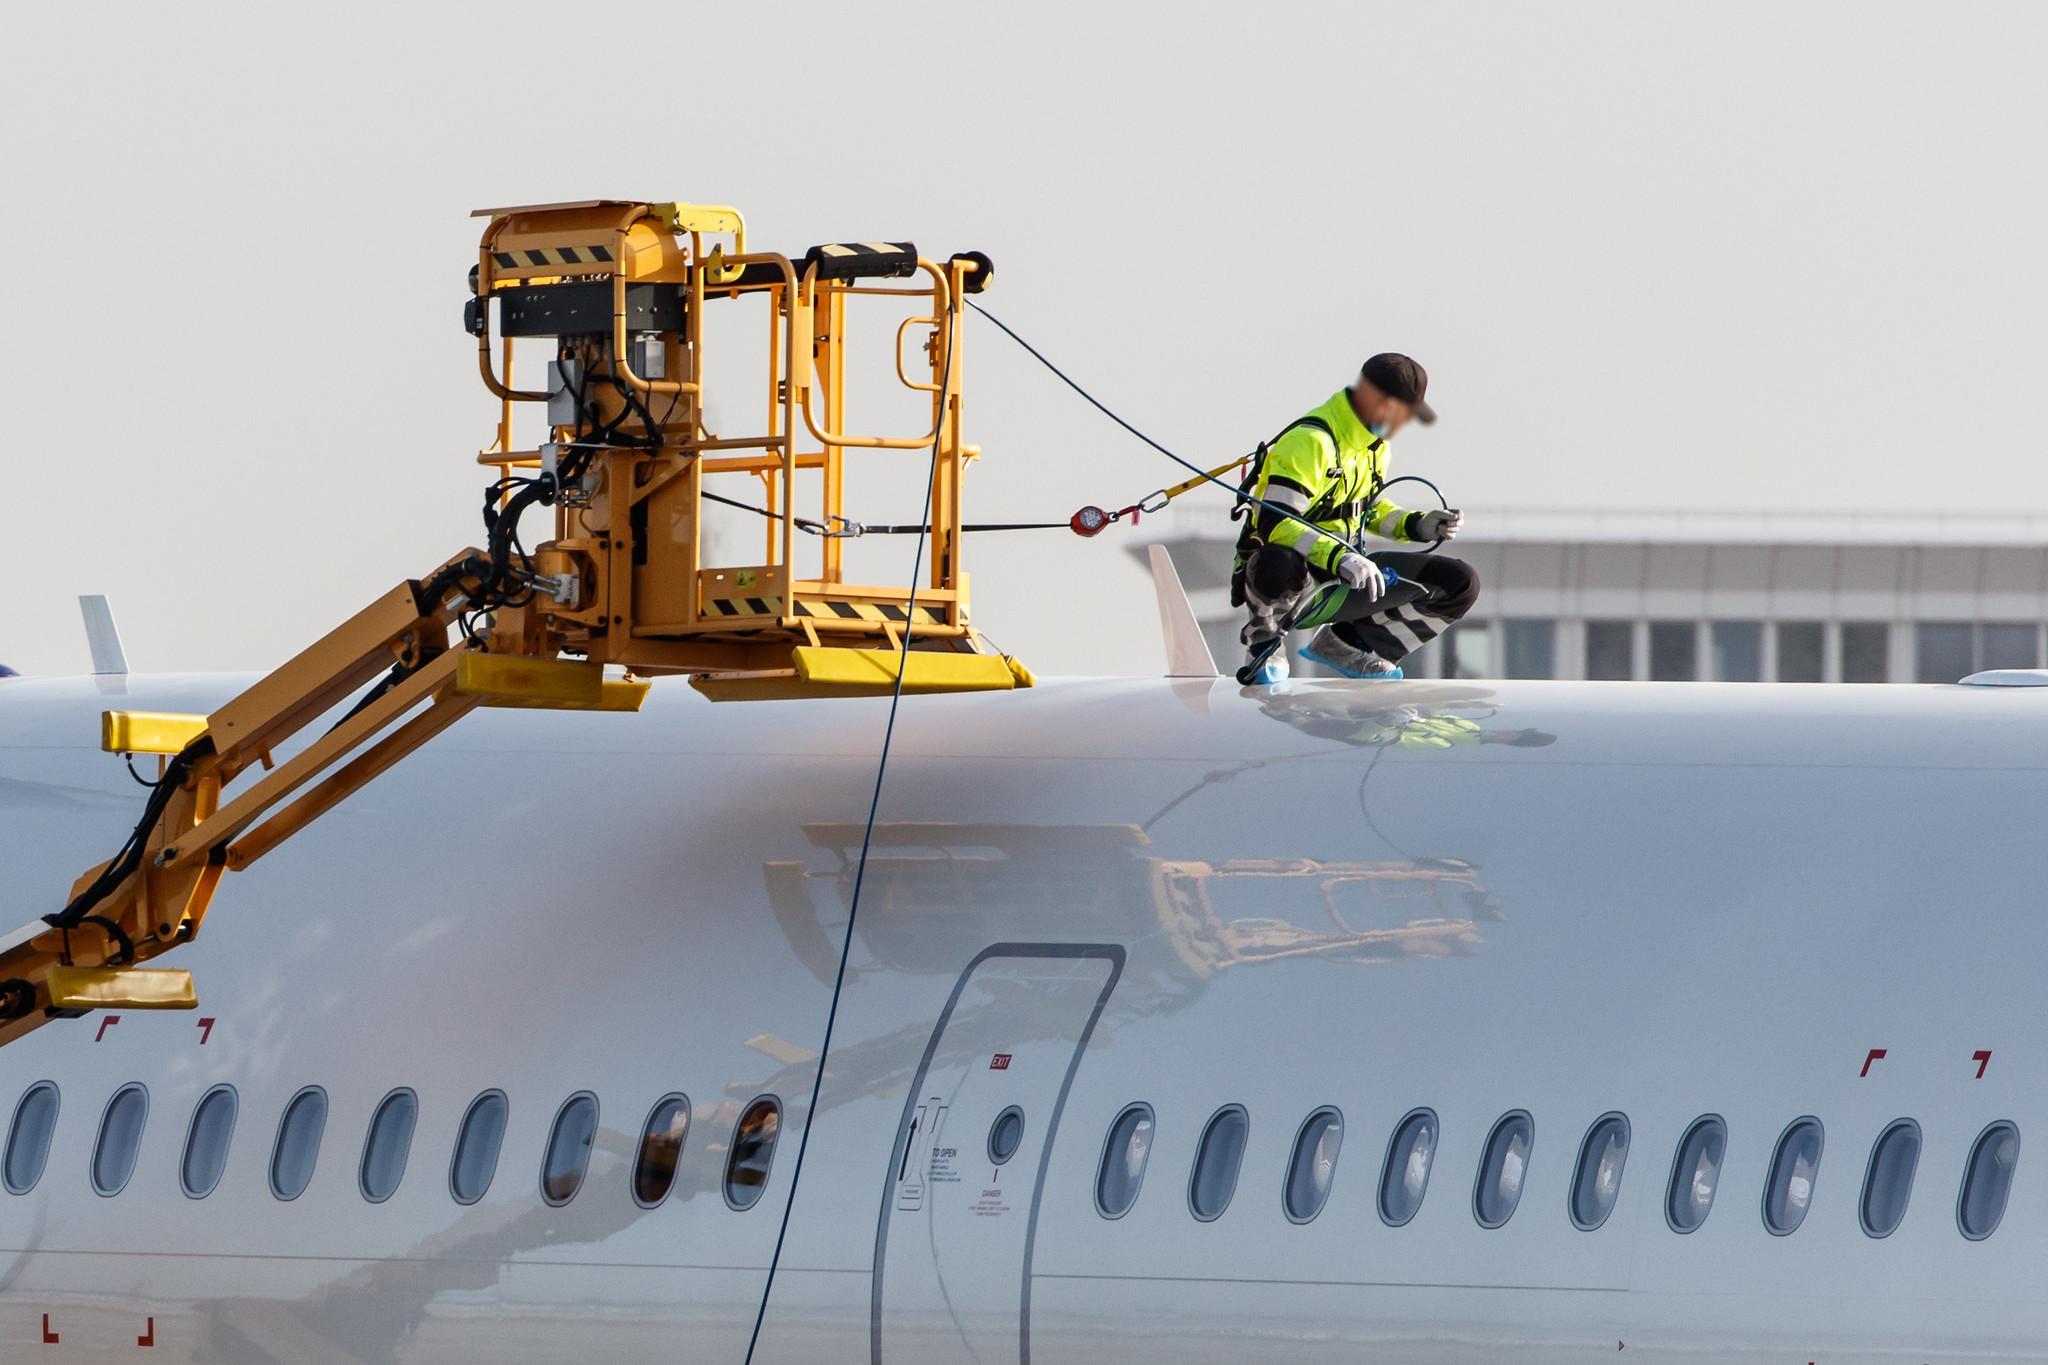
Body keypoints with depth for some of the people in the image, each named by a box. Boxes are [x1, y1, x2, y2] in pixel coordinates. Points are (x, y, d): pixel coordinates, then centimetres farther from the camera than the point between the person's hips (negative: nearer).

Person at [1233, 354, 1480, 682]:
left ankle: (1343, 643, 12)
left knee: (1459, 584, 4)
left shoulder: (1374, 446, 9)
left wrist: (1420, 525, 5)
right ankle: (1264, 638, -11)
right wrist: (1339, 558, -41)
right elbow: (1275, 524, -29)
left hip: (1342, 574, 9)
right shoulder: (1310, 442, -22)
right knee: (1281, 567, -47)